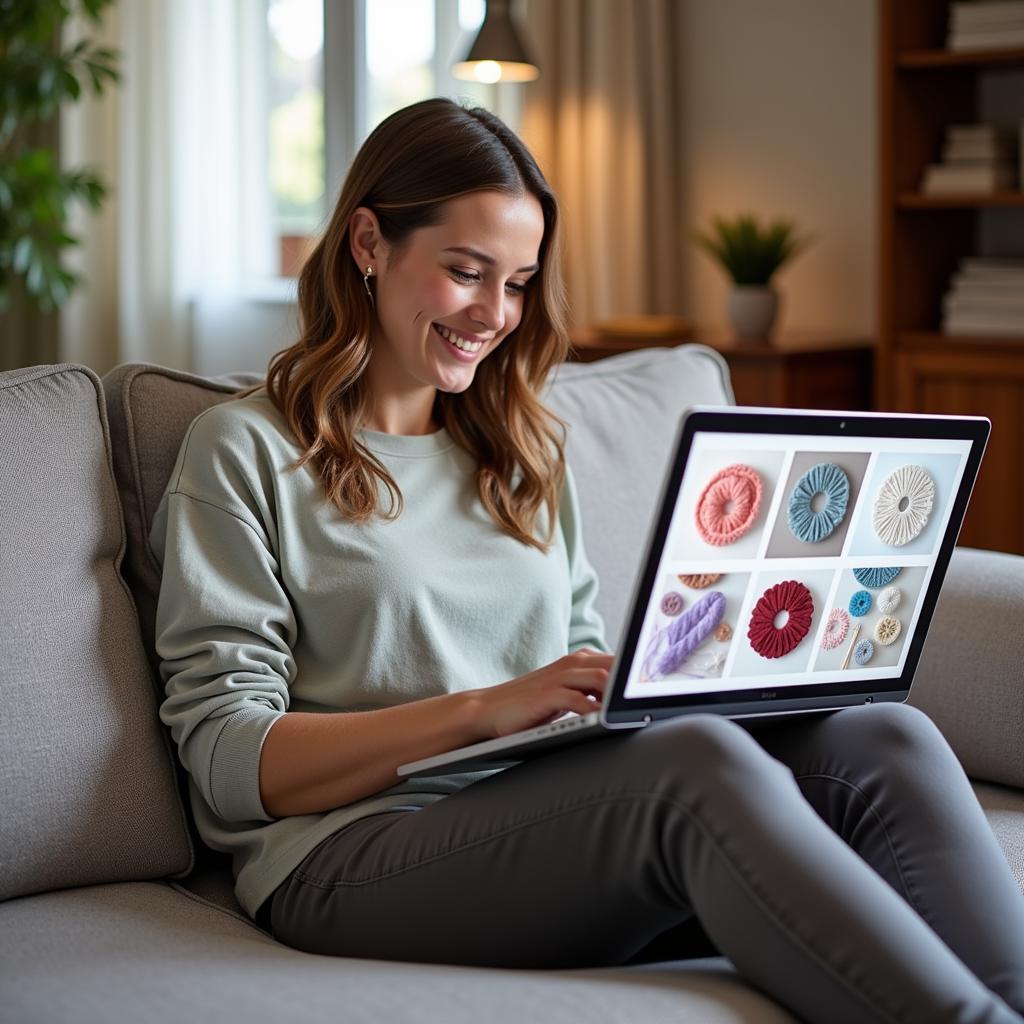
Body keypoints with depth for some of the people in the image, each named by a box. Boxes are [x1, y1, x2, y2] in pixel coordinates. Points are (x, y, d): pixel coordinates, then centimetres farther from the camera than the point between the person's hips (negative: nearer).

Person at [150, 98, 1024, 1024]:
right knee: (703, 763, -34)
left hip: (555, 827, 6)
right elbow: (229, 764, -4)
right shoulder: (244, 452, 5)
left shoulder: (524, 452, 25)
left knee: (885, 739, -21)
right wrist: (481, 711, -15)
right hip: (357, 856, -6)